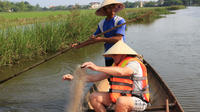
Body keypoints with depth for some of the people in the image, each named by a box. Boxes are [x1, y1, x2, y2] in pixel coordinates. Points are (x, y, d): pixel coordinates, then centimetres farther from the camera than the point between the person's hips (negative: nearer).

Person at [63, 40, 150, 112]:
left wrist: (97, 68, -45)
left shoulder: (134, 63, -17)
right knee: (94, 97, -5)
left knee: (121, 101, -40)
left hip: (138, 100, -8)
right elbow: (95, 77, 6)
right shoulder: (115, 65, 8)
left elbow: (121, 72, -40)